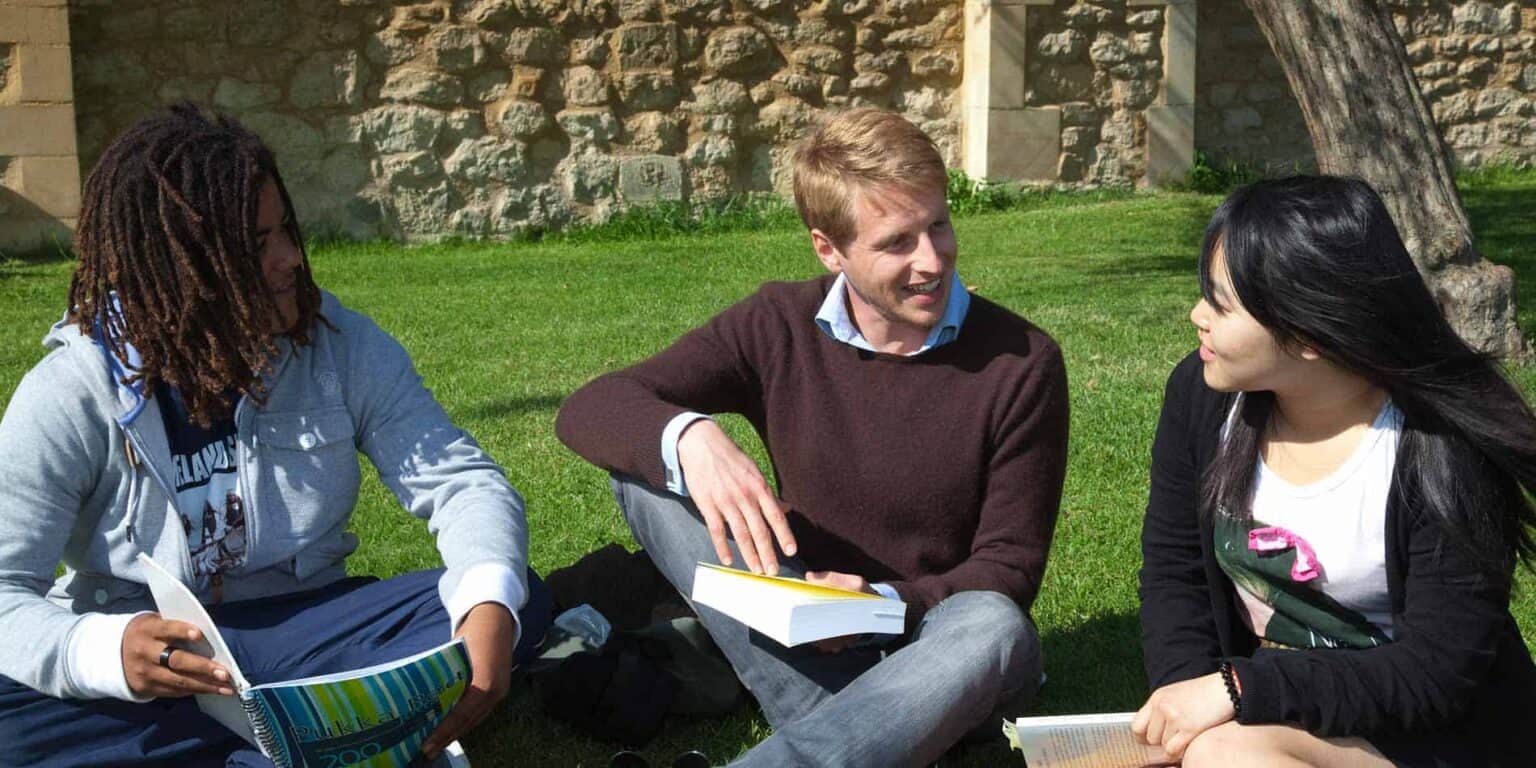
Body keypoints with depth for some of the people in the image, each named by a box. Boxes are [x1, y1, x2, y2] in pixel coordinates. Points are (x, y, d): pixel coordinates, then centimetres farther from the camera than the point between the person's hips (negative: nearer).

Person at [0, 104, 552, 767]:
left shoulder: (340, 346, -6)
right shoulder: (69, 396, -12)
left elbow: (460, 481, -10)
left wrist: (491, 609, -33)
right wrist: (106, 651, -40)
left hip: (303, 633, 2)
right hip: (153, 661, -2)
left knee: (520, 598, -20)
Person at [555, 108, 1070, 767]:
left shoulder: (1021, 364, -11)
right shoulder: (779, 327, -5)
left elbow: (1007, 571, -8)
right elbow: (588, 411, -12)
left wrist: (887, 604, -28)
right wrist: (689, 437, -34)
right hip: (800, 646, 3)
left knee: (995, 630, -37)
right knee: (645, 460, -17)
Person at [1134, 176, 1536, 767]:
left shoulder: (1445, 454, -20)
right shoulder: (1202, 395, -6)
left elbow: (1438, 671, -21)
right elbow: (1173, 571, 1)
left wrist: (1239, 689, -29)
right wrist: (1187, 696, -18)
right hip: (1275, 715, 5)